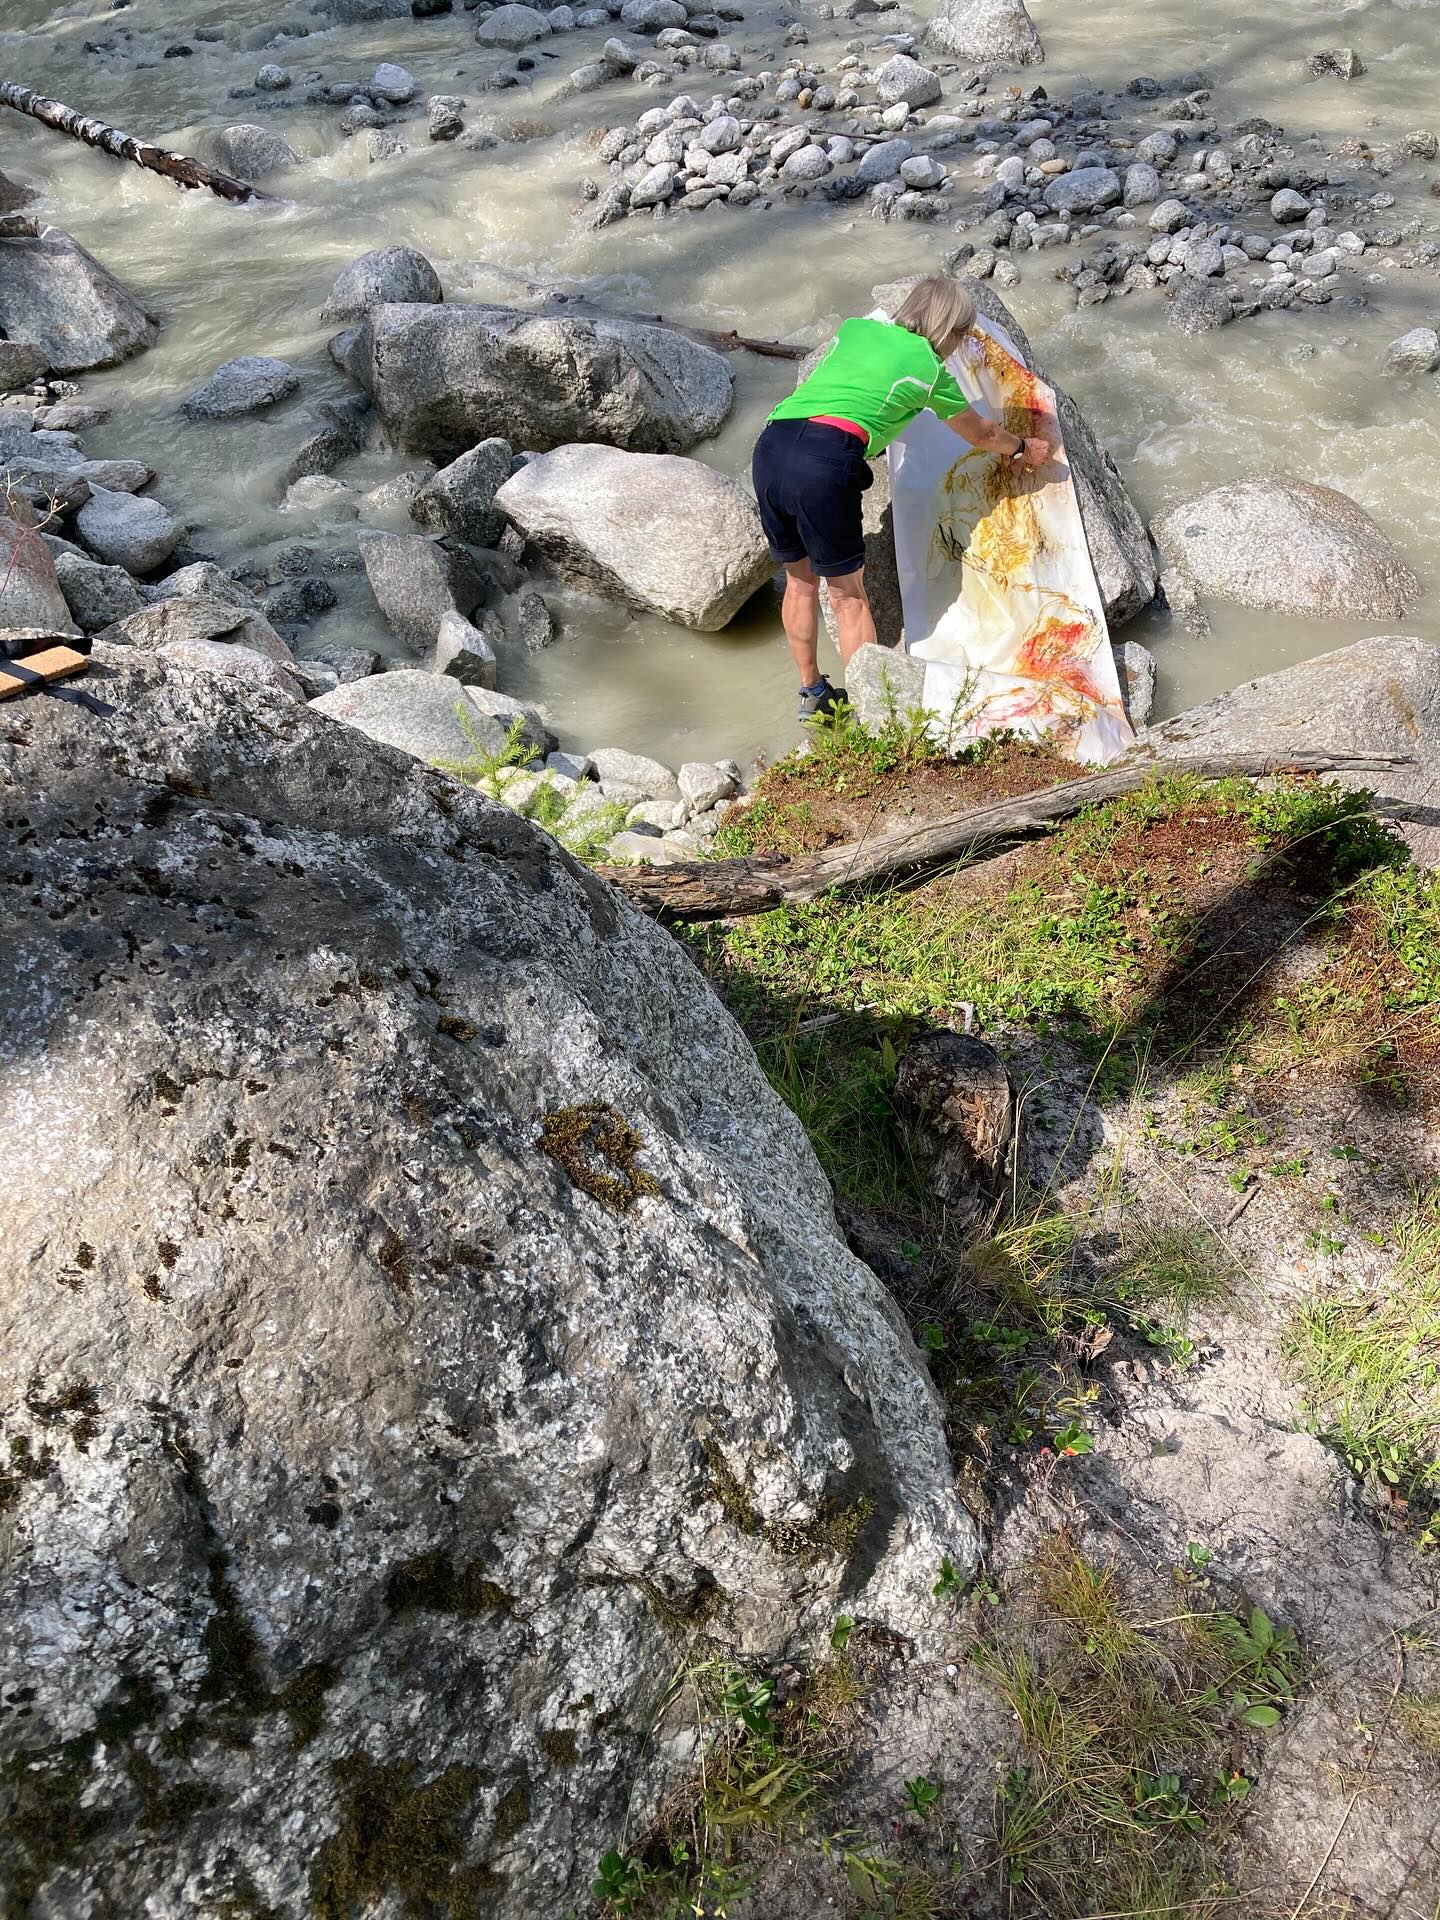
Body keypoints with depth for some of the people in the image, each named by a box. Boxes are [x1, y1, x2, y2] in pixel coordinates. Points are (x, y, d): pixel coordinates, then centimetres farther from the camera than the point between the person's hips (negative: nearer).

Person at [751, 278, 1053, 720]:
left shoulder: (856, 328, 24)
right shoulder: (930, 370, 13)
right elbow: (981, 435, 28)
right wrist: (1024, 449, 47)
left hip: (770, 447, 5)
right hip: (825, 461, -5)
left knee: (800, 580, 19)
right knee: (848, 594, 6)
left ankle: (812, 693, 28)